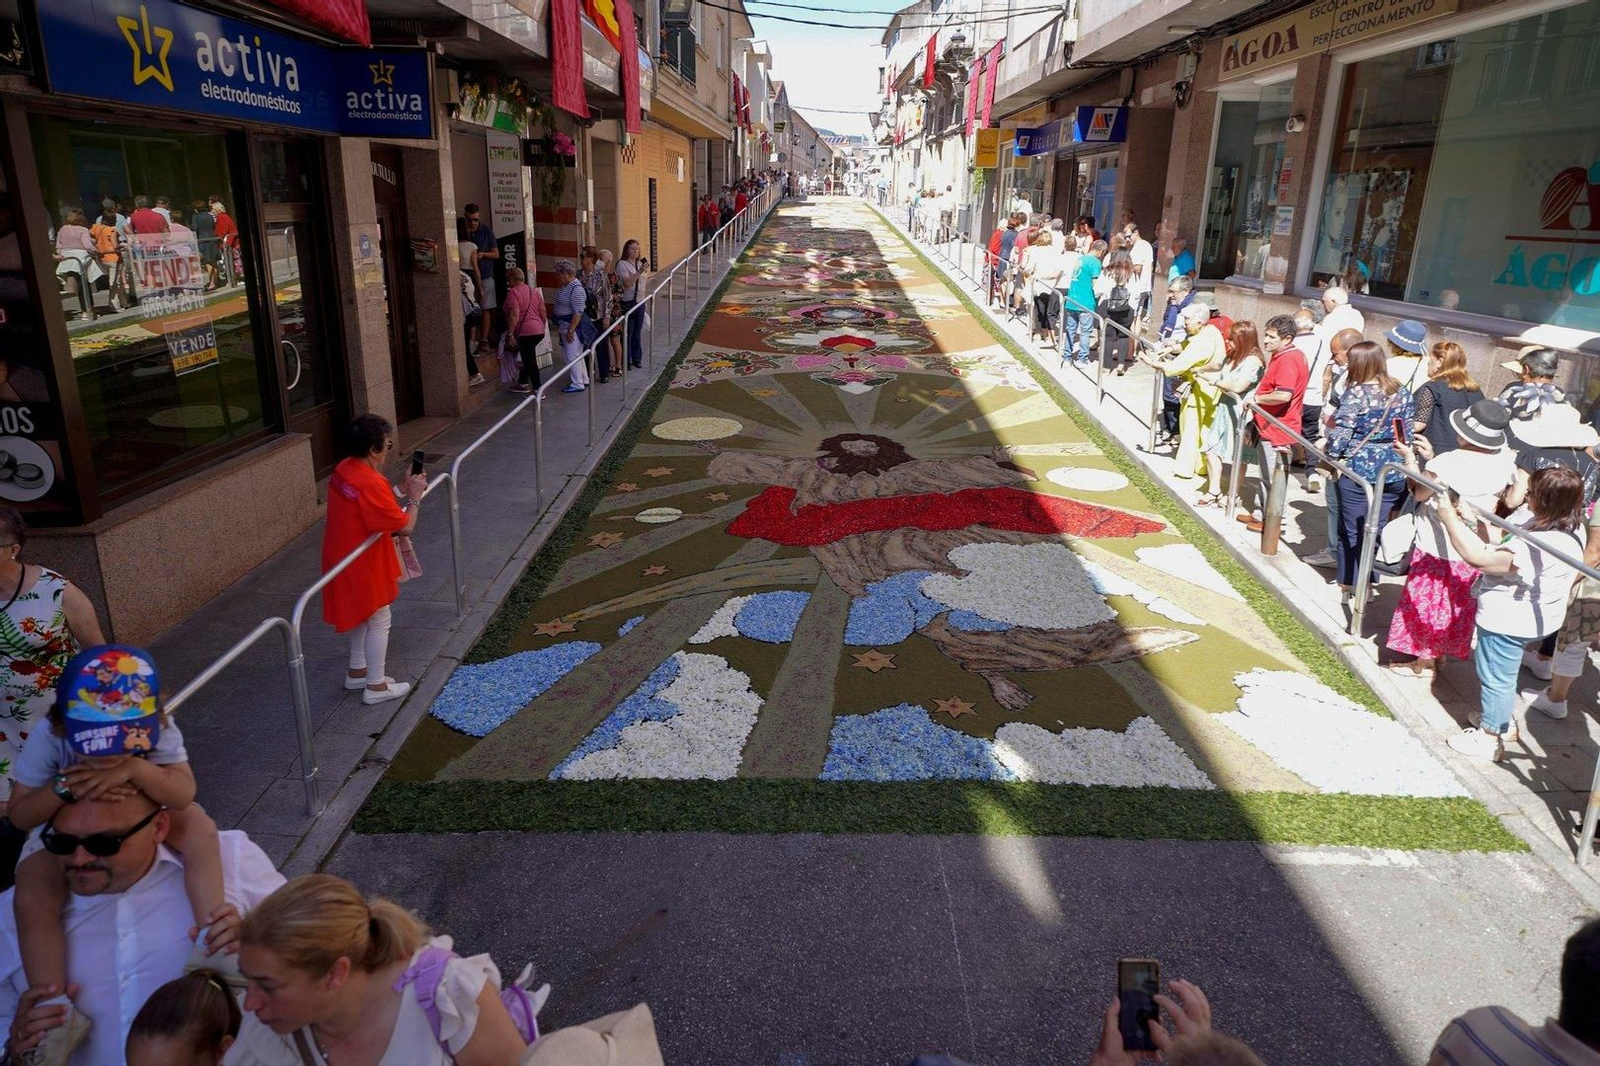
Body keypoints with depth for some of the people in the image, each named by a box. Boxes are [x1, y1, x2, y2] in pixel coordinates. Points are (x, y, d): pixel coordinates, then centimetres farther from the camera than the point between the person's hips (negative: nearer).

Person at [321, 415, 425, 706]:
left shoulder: (344, 469, 0)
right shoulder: (371, 484, -29)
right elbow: (405, 527, -23)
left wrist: (402, 489, 4)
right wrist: (414, 498, -9)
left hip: (343, 558, 9)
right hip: (363, 564, -9)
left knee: (363, 615, 25)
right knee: (379, 620, 6)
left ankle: (357, 671, 38)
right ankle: (376, 686, 17)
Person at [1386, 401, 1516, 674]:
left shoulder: (1448, 462, -27)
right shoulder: (1504, 462, -7)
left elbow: (1419, 493, -12)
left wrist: (1410, 459, -2)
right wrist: (1432, 457, 8)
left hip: (1437, 547, -6)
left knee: (1427, 601, 12)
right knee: (1458, 604, 21)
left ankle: (1424, 658, 23)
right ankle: (1440, 654, 35)